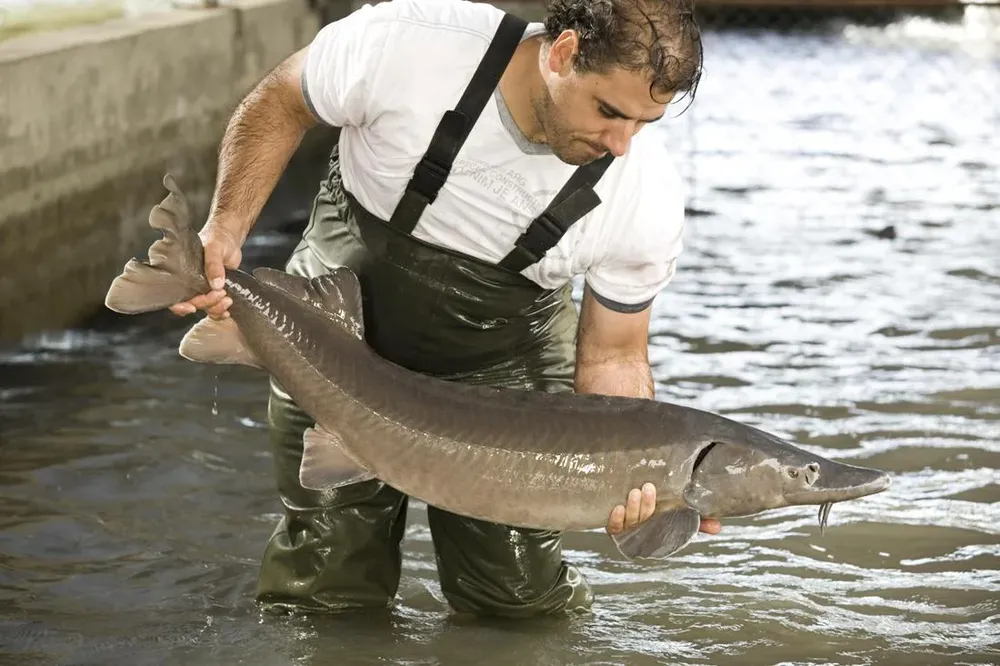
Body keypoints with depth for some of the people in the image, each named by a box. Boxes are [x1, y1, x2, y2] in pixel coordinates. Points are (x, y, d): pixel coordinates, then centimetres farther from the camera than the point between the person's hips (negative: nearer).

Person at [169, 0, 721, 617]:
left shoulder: (649, 201, -25)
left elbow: (612, 358, -13)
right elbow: (280, 104, -11)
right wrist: (226, 230, -21)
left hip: (503, 363, 1)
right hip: (344, 335, -1)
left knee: (519, 598, -1)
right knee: (323, 594, 4)